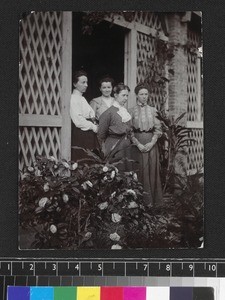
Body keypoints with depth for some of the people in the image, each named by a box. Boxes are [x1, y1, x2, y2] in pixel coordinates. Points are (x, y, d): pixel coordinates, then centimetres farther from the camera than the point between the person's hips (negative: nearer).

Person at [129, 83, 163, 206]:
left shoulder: (153, 110, 9)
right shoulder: (131, 111, 3)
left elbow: (158, 129, 5)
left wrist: (152, 142, -9)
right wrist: (138, 144, -12)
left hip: (151, 144, 2)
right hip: (137, 144, -2)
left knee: (152, 170, 1)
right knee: (140, 171, -4)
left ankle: (153, 200, 7)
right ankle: (141, 200, 2)